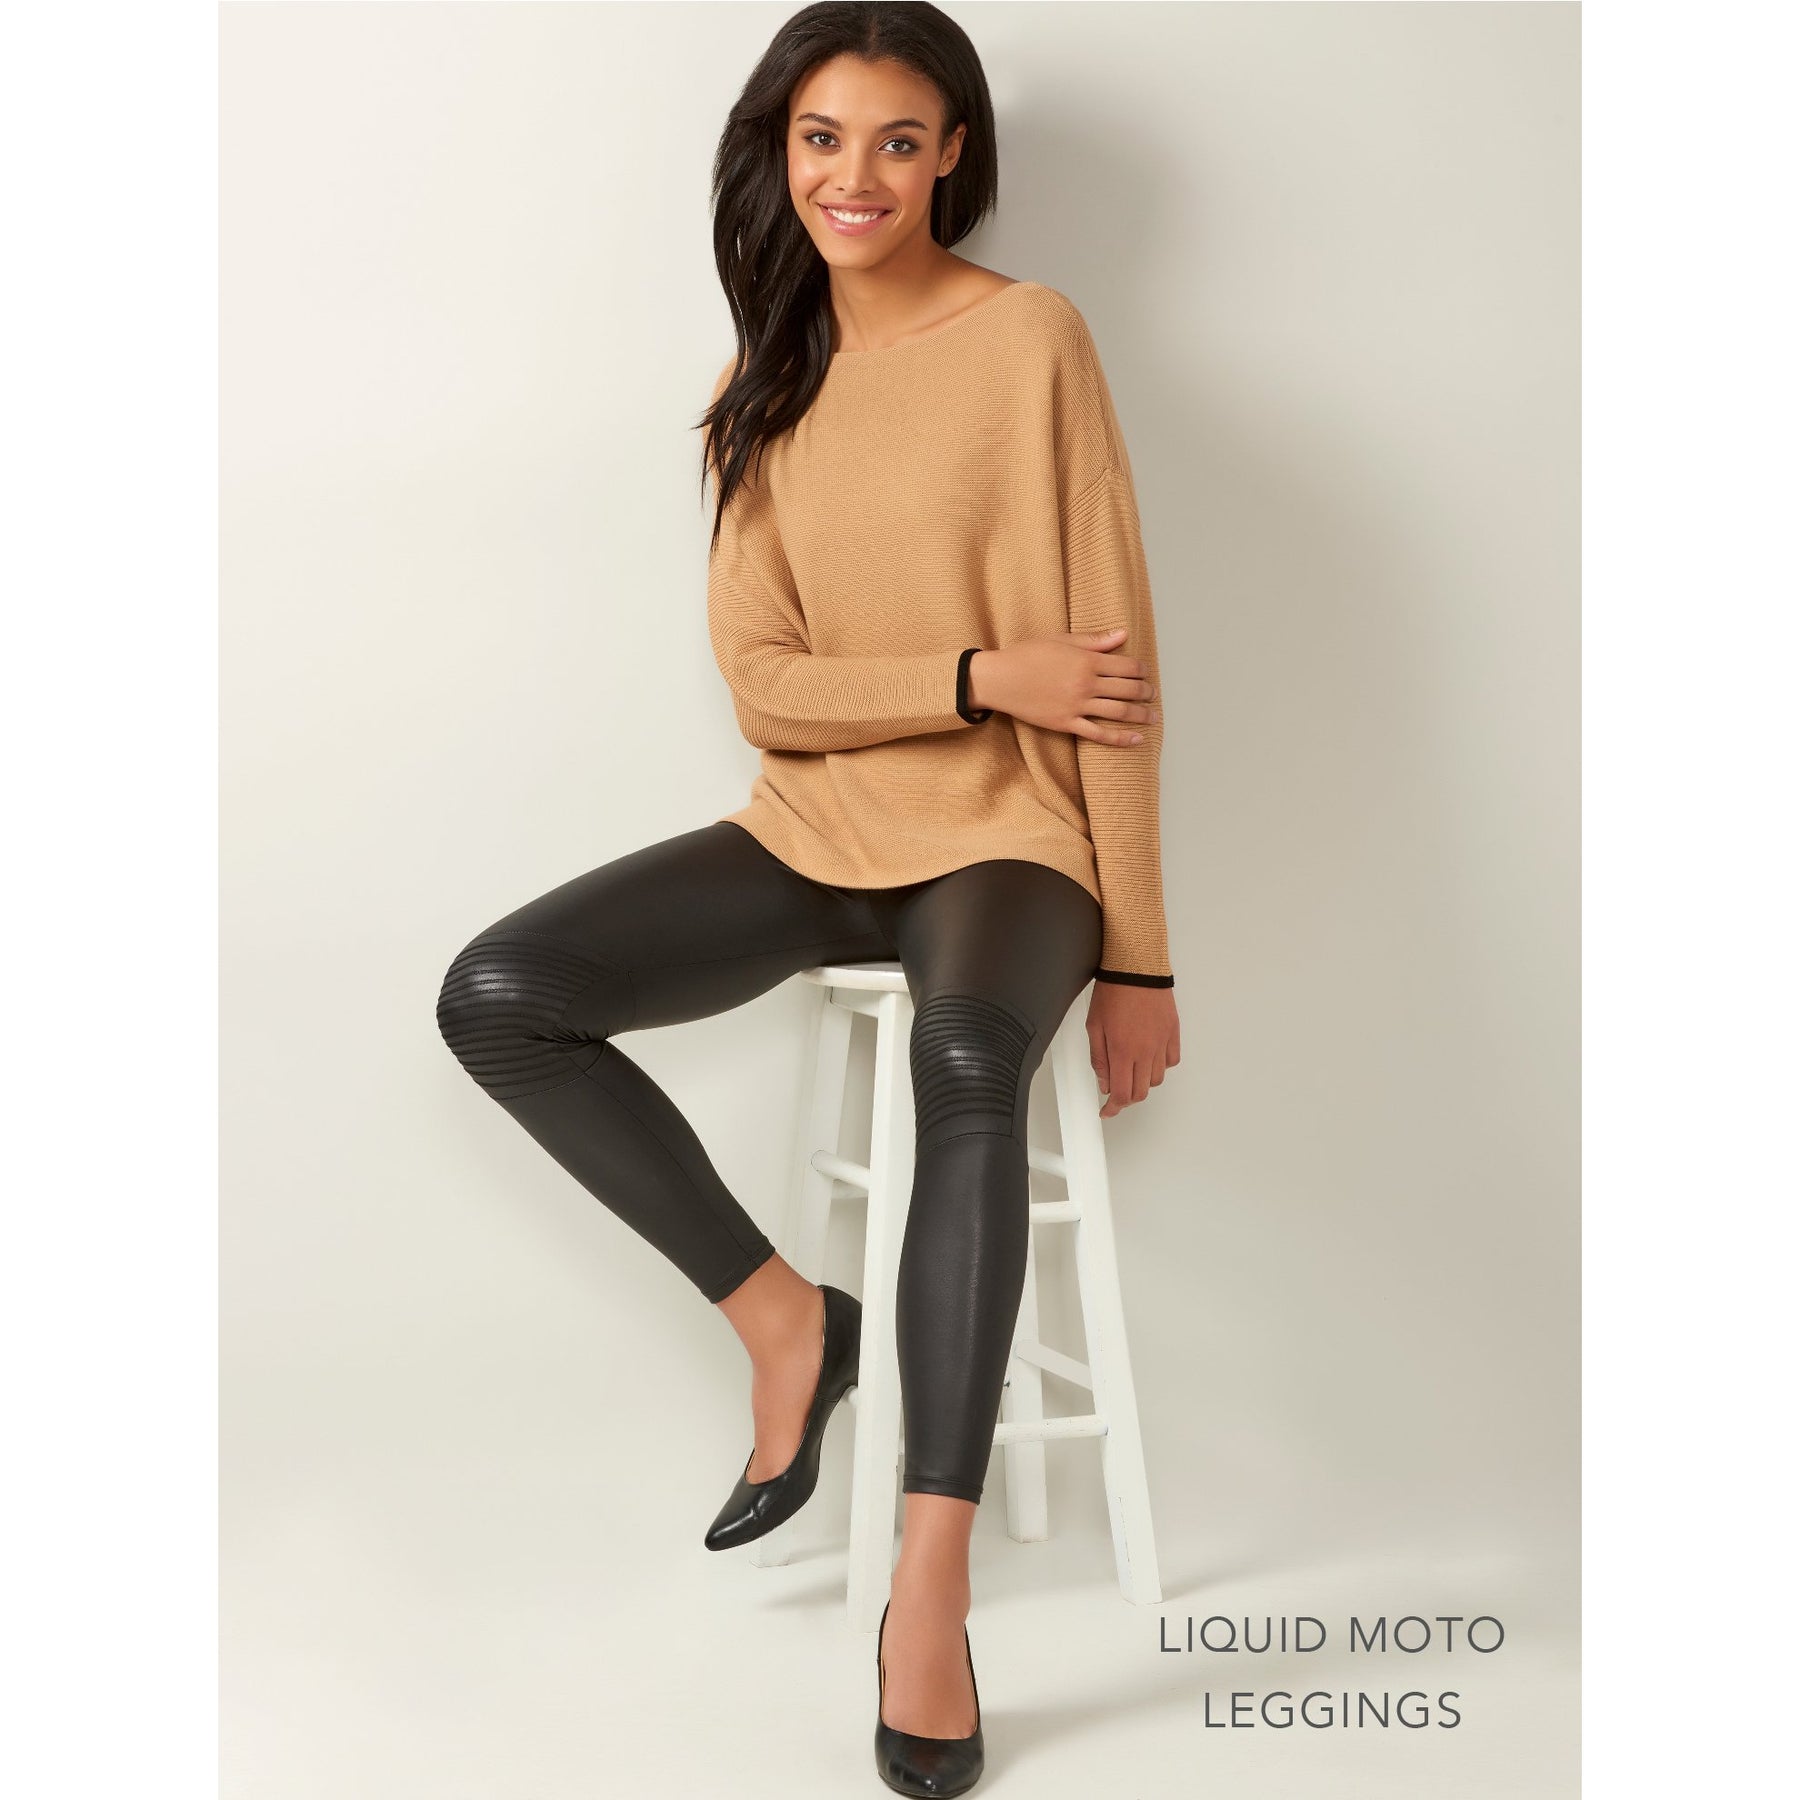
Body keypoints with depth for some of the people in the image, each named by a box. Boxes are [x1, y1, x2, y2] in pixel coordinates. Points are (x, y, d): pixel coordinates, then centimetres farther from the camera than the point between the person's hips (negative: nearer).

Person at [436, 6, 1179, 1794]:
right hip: (814, 830, 5)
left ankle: (931, 1583, -29)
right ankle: (781, 1312, 1)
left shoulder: (1029, 337, -7)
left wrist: (1137, 959, -10)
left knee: (967, 1057, -39)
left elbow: (1113, 666, -9)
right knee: (493, 997, -13)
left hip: (1004, 840, -5)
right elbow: (763, 683, 1)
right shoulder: (769, 376, 9)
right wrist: (983, 676, -15)